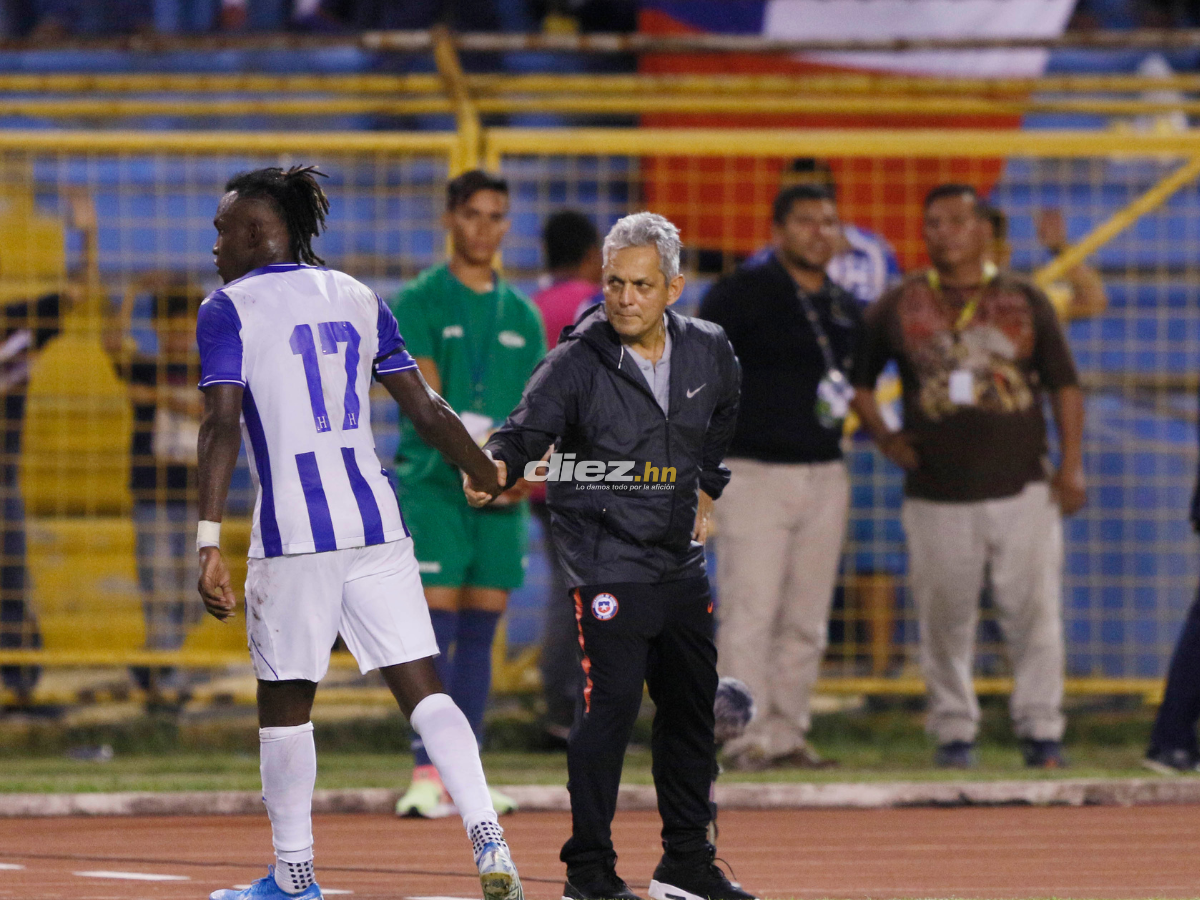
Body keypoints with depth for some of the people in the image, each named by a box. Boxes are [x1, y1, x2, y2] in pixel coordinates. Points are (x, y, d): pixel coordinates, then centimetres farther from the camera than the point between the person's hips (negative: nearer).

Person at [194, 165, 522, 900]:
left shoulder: (228, 310, -2)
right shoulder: (358, 299, 12)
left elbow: (223, 427, -13)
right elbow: (427, 410, 11)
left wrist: (210, 543, -18)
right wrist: (494, 478, 25)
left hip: (291, 530, -4)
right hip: (376, 522, 4)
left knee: (286, 702, 10)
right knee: (423, 688, 2)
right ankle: (489, 840, -14)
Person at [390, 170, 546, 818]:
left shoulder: (522, 315, 15)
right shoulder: (418, 303, -1)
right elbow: (429, 400, -12)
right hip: (433, 484, -5)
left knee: (479, 632, 5)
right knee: (436, 625, -10)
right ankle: (425, 775, -12)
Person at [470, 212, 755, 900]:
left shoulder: (708, 351, 4)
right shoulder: (577, 363, -12)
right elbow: (528, 428, -22)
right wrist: (499, 464, -42)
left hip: (680, 559, 6)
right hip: (605, 558, -6)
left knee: (692, 706, 12)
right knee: (613, 702, -14)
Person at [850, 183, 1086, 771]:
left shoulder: (1026, 302, 8)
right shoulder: (898, 306, 7)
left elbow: (1063, 384, 10)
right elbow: (856, 377, 16)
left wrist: (1071, 464, 1)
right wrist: (882, 437, 2)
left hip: (1022, 490, 0)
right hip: (937, 496, 0)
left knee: (1034, 612, -3)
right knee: (943, 618, 2)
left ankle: (1040, 729, 6)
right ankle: (954, 730, 13)